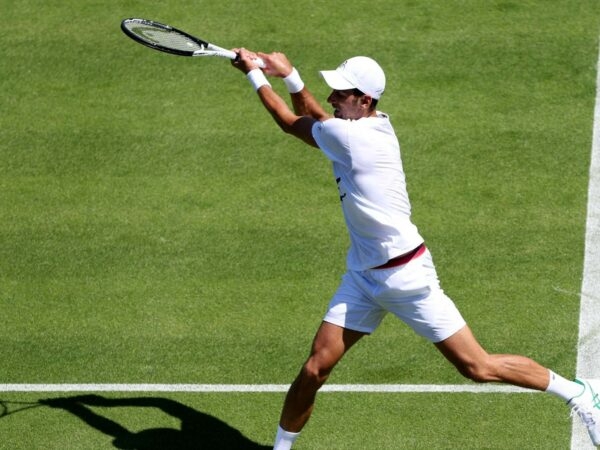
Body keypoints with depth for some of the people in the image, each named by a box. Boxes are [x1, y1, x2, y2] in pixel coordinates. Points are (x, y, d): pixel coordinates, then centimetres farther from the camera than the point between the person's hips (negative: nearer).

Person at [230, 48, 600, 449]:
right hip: (363, 277, 9)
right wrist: (289, 76, 7)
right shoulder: (371, 126, 2)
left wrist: (255, 74, 3)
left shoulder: (353, 137, -23)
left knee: (477, 367, 0)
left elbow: (291, 122, -8)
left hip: (405, 276, -8)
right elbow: (315, 120, 21)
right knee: (315, 368, 2)